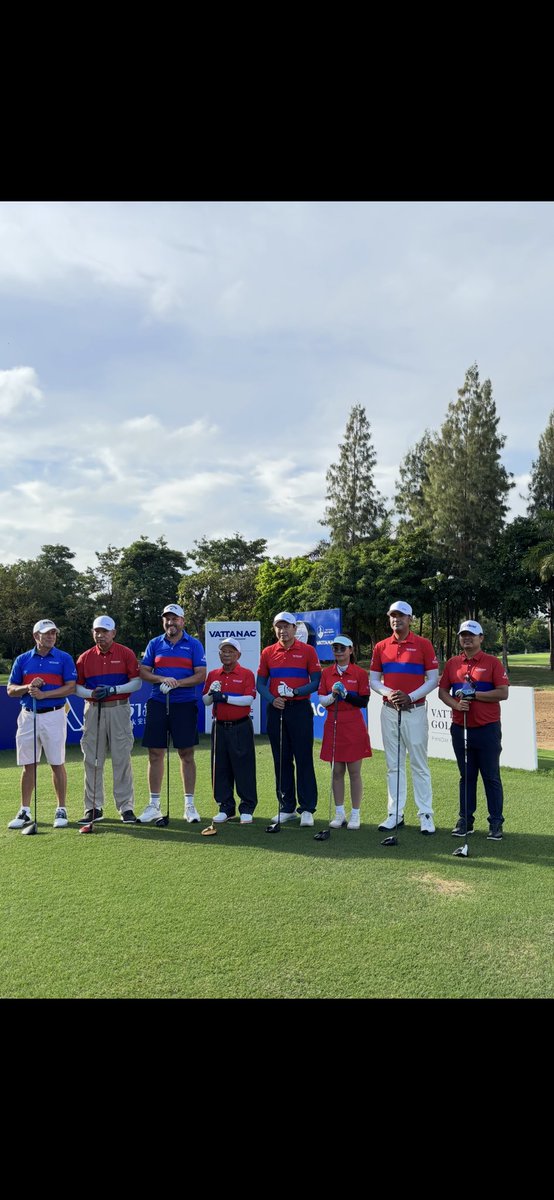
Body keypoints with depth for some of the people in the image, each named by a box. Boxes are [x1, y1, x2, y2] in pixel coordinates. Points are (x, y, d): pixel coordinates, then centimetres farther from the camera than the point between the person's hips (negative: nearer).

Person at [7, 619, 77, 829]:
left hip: (54, 715, -3)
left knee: (57, 764, 2)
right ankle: (25, 811, 17)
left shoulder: (64, 658, 0)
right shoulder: (22, 659, 9)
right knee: (28, 765, 8)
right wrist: (28, 688, -11)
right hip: (28, 715, 3)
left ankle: (61, 810, 11)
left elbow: (71, 687, -7)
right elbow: (10, 689, 8)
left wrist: (43, 694, -16)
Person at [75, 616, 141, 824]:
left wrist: (113, 690, -14)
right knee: (92, 760, 5)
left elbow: (137, 682, -2)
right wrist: (91, 693, -11)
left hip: (119, 710, -2)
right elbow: (77, 687, 10)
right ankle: (94, 808, 15)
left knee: (121, 759, 0)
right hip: (93, 710, 3)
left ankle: (126, 807, 7)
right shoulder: (85, 658, 8)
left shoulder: (126, 654, 0)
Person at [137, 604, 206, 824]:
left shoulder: (194, 644, 3)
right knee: (155, 754, 4)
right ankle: (154, 805, 14)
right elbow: (143, 672, 6)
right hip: (157, 704, 2)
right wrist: (162, 679, -12)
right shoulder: (155, 643, 10)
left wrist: (178, 683, -17)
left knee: (187, 754, 3)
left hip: (185, 704, -2)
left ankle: (189, 805, 12)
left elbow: (201, 675, -4)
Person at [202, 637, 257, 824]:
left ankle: (247, 808, 10)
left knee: (244, 767, 0)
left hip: (241, 727, -4)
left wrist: (226, 698, -18)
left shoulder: (246, 674, -2)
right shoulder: (213, 675, 11)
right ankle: (225, 807, 19)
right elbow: (205, 700, 11)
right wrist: (211, 694, -10)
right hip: (219, 727, 4)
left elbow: (249, 699, -13)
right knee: (220, 768, 8)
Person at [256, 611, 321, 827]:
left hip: (300, 709, -3)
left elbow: (316, 681, -2)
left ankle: (307, 809, 5)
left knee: (304, 759, -2)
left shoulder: (307, 651, 1)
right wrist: (272, 699, -8)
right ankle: (286, 808, 18)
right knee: (281, 760, 8)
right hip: (276, 710, 3)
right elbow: (260, 682, 10)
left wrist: (296, 691, -17)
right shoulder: (268, 653, 10)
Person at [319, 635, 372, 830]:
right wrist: (333, 695, -13)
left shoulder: (360, 673, -2)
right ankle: (339, 813, 18)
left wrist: (346, 694, -18)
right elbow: (322, 700, 6)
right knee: (337, 772, 8)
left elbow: (364, 702, -5)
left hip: (353, 727, -3)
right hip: (333, 725, 3)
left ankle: (355, 814, 12)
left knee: (354, 772, 2)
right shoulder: (326, 673, 7)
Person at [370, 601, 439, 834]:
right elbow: (373, 679, 9)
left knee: (419, 764, 1)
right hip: (389, 710, 3)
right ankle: (395, 813, 16)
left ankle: (425, 814, 8)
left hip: (415, 710, -3)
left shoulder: (423, 644, -2)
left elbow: (433, 679, -4)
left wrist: (411, 696, -15)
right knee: (393, 765, 9)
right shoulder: (381, 647, 8)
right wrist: (388, 692, -10)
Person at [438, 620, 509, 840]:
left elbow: (503, 693, -9)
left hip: (487, 729, -3)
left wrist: (474, 694, -15)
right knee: (466, 776, 12)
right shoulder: (452, 663, 9)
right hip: (460, 728, 4)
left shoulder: (493, 662, -2)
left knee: (491, 777, 3)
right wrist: (456, 704, -9)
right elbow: (442, 691, 9)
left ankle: (496, 823, 13)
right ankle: (465, 820, 21)